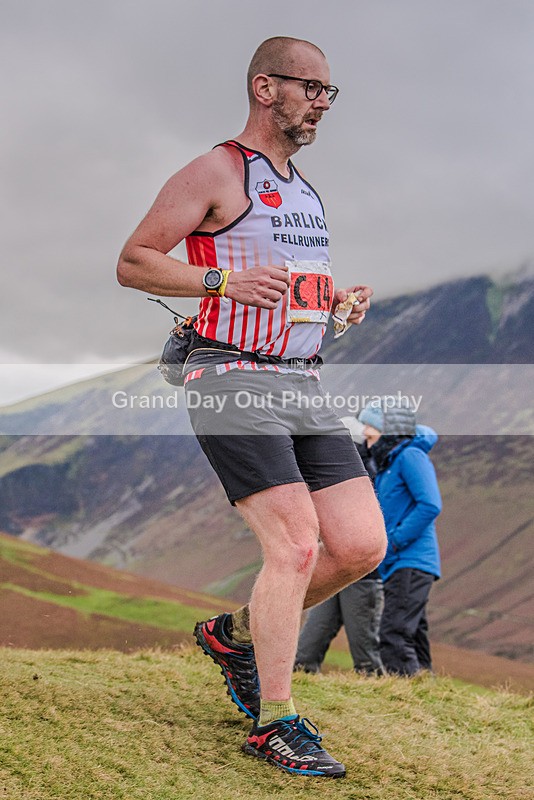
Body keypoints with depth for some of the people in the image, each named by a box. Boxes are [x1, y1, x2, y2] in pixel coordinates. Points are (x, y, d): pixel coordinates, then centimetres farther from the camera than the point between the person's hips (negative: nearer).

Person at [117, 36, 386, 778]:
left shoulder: (303, 190, 21)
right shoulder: (216, 172, -4)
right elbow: (132, 262, -6)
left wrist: (339, 301, 10)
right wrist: (224, 280, -18)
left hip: (303, 386, 8)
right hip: (231, 381, -8)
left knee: (362, 545, 0)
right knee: (295, 546, -15)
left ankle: (234, 633, 21)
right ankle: (274, 725, -3)